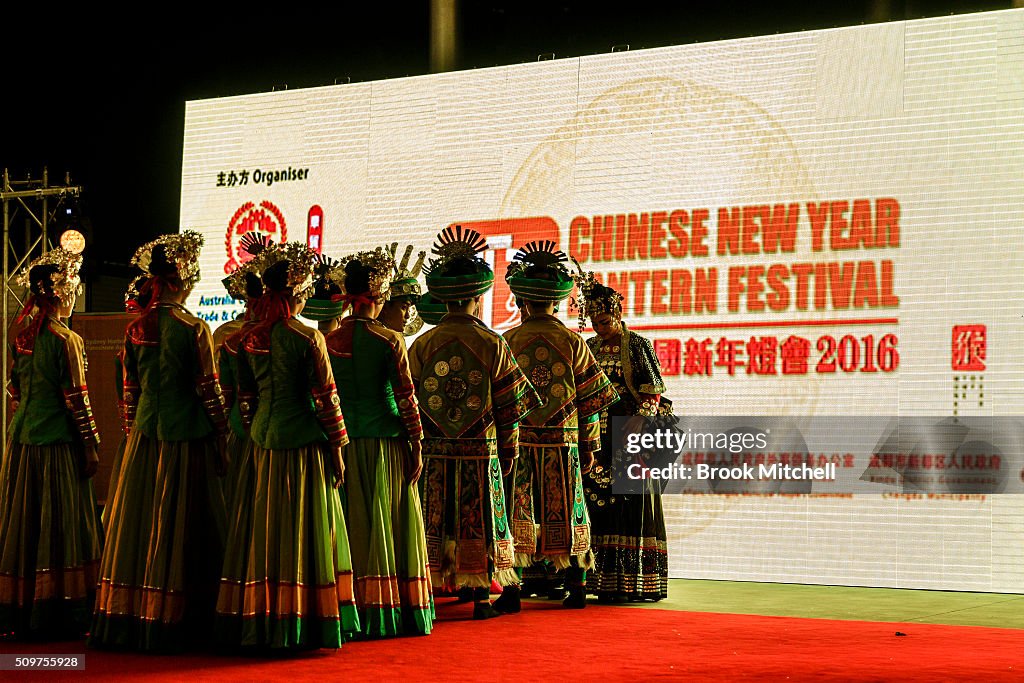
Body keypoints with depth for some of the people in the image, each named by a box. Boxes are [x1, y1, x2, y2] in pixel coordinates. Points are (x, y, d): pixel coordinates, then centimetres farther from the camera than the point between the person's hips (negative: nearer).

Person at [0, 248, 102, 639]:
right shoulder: (66, 340, -14)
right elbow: (75, 399, -13)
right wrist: (91, 445, -7)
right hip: (58, 443, -7)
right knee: (59, 527, 0)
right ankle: (56, 618, 3)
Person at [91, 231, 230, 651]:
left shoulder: (135, 328, 5)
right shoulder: (193, 329, -12)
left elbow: (130, 389, 10)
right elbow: (208, 389, -10)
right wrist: (220, 435, -1)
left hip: (145, 433, 6)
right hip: (186, 436, -5)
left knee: (138, 523, 12)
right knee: (181, 529, 2)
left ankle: (126, 618, 18)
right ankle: (170, 623, 7)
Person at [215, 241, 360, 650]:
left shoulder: (248, 339, 5)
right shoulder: (308, 338, -11)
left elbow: (245, 398, 10)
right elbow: (325, 397, -10)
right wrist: (336, 448, -3)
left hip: (263, 444, 5)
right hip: (305, 444, -5)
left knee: (264, 533, 10)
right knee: (305, 533, 2)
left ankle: (259, 624, 15)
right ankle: (303, 625, 6)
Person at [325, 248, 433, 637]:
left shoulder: (330, 341, 3)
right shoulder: (390, 341, -8)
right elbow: (406, 398, -8)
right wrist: (417, 448, -2)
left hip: (344, 443, 3)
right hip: (386, 443, -3)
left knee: (354, 528, 9)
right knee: (389, 525, 4)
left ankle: (355, 611, 11)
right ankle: (396, 614, 7)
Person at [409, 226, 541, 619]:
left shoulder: (422, 345, -2)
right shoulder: (493, 345, -5)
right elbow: (510, 406, -1)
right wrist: (509, 451, 8)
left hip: (434, 453, 2)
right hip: (481, 453, -1)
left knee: (434, 524, 7)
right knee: (480, 525, 6)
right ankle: (481, 598, 8)